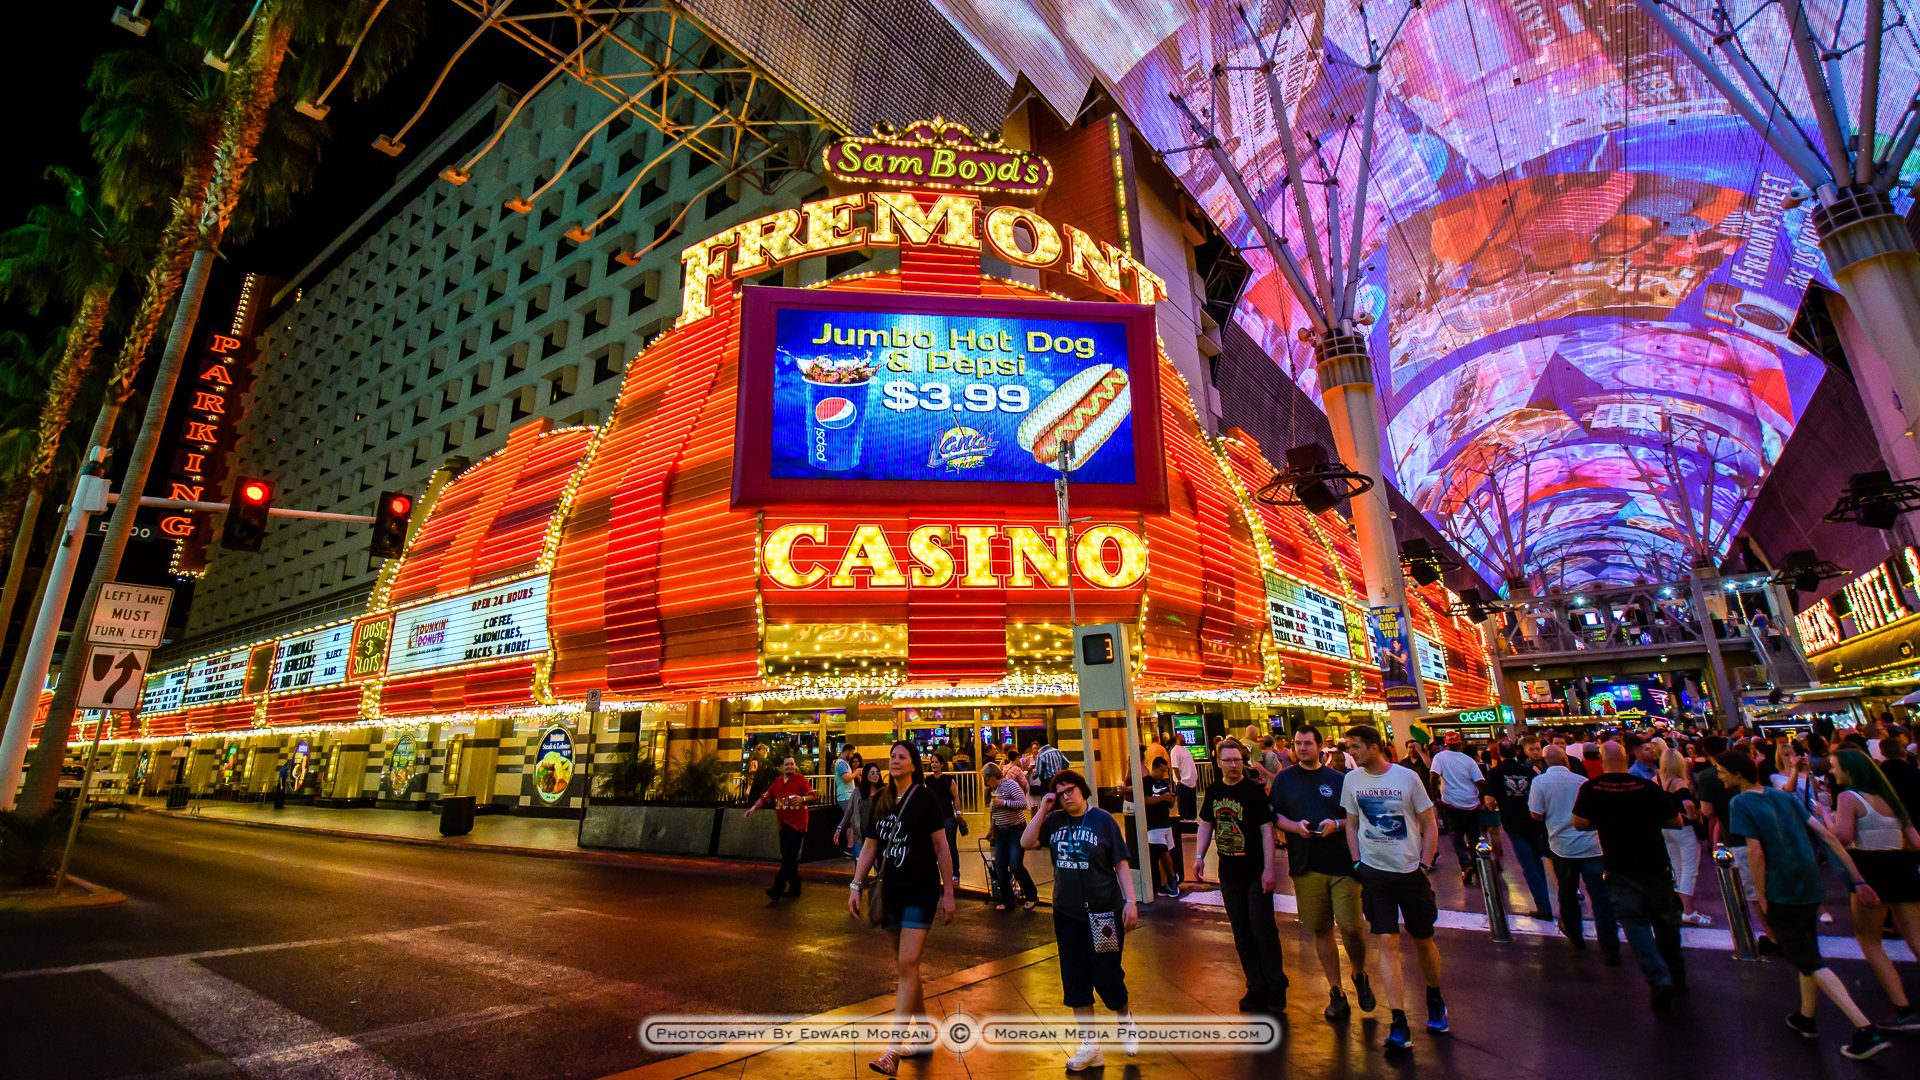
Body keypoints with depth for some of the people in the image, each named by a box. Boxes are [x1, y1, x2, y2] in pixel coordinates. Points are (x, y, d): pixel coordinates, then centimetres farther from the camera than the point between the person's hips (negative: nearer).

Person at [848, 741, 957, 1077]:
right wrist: (856, 887, 6)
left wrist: (948, 892, -6)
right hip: (892, 891, 6)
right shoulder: (879, 801, 6)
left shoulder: (924, 800, -8)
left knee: (907, 964, -10)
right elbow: (869, 847, 12)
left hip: (921, 891, -6)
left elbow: (942, 849, -5)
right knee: (906, 966, 12)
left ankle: (893, 1050, -6)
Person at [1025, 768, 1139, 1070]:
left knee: (1107, 975, 1)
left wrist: (1130, 901, -11)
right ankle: (1090, 1047, 24)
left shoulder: (1102, 820, -7)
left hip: (1103, 910, -4)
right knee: (1075, 980, 9)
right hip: (1067, 912, 4)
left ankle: (1125, 1019, 35)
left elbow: (1121, 864, -5)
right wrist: (1042, 809, -11)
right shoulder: (1054, 821, 2)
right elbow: (1026, 843, -8)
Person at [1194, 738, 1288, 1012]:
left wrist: (1268, 869, -15)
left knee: (1263, 930, -2)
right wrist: (1199, 857, 6)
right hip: (1229, 873, 5)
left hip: (1256, 873, -5)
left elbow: (1266, 829, -12)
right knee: (1242, 935, 12)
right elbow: (1206, 824, 14)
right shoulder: (1214, 790, 4)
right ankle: (1257, 989, 25)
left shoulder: (1254, 790, -11)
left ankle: (1276, 989, 17)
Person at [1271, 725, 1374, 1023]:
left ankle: (1360, 975, 25)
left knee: (1351, 926, -5)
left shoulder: (1339, 779, 6)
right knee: (1321, 929, 6)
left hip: (1342, 864, -1)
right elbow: (1273, 816, 7)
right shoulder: (1284, 779, 8)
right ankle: (1336, 993, 20)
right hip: (1305, 865, 1)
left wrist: (1336, 825, -12)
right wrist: (1294, 826, -11)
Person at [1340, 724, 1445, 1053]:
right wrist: (1357, 863, 2)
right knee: (1387, 943, -6)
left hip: (1411, 870, -1)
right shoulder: (1352, 780, 0)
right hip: (1374, 872, 1)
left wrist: (1425, 866, -5)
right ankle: (1399, 1024, -2)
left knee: (1423, 941, 13)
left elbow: (1430, 825, 0)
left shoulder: (1407, 777, -8)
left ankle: (1435, 999, 40)